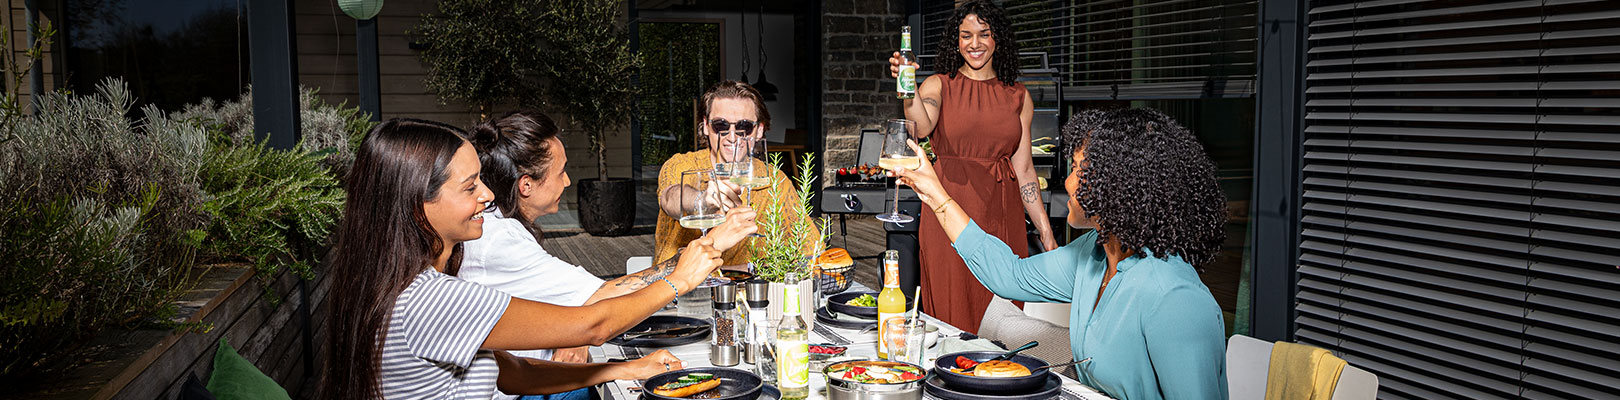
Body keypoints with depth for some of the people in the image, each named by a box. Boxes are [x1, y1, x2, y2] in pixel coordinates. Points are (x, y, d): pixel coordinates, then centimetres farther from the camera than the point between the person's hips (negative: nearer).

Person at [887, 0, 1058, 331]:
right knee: (951, 315, -1)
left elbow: (1024, 168, 11)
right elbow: (922, 127, -19)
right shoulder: (939, 85, 3)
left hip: (1002, 216, 3)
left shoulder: (1018, 96, 11)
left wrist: (1046, 233, 8)